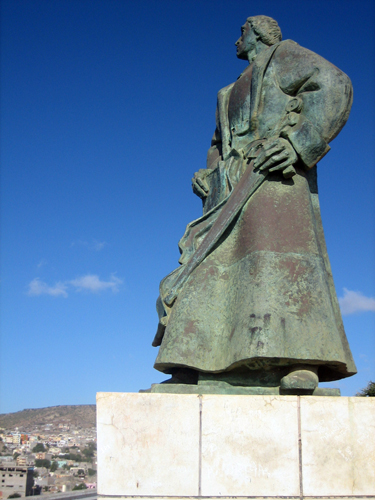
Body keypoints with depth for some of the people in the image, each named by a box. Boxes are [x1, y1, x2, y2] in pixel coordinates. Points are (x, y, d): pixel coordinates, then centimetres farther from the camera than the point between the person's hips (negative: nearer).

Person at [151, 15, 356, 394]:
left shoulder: (284, 57, 11)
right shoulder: (231, 93, 34)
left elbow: (335, 86, -6)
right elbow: (219, 144, 37)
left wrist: (298, 144, -18)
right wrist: (208, 176, 13)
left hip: (276, 177, -8)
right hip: (233, 191, 8)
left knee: (276, 250, -24)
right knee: (210, 264, -3)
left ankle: (301, 364, -32)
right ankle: (189, 364, -4)